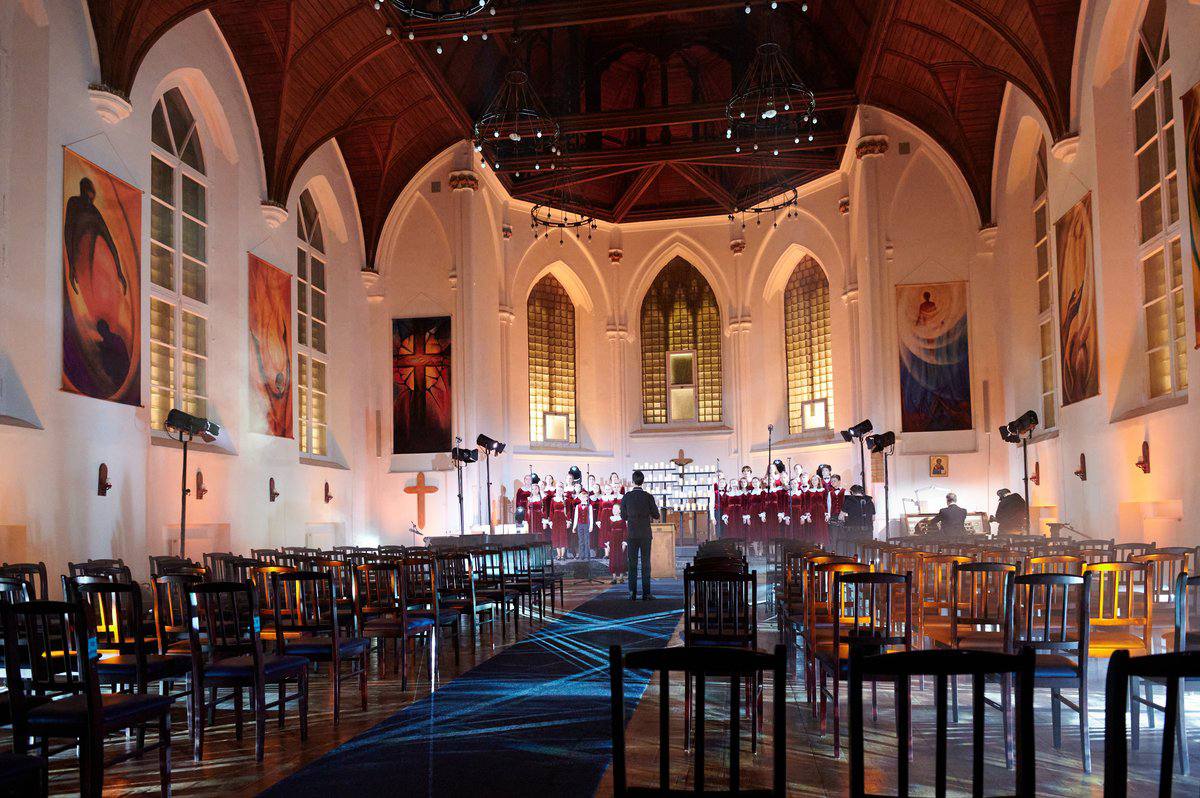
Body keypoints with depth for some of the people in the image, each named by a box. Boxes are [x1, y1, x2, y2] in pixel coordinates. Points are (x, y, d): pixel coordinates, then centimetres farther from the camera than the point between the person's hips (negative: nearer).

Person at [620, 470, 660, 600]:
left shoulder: (626, 497, -4)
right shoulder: (649, 497, -7)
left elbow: (623, 517, 4)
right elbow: (656, 516, -1)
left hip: (631, 534, 1)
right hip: (645, 534, -1)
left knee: (632, 564, 6)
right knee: (645, 564, 4)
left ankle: (633, 593, 5)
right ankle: (646, 593, 3)